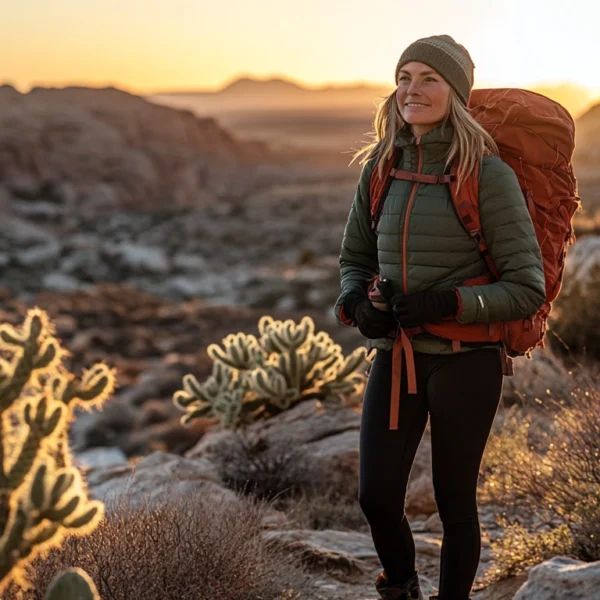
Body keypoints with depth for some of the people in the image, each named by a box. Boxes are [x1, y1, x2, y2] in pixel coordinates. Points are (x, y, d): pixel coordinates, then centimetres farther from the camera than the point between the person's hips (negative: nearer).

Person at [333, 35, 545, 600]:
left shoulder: (486, 174, -12)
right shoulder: (381, 168, 3)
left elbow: (527, 288, -12)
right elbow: (355, 258, 15)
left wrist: (448, 303, -24)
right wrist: (356, 304, -6)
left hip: (464, 360, -4)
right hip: (394, 356, 4)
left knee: (454, 501, 8)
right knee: (376, 498, 3)